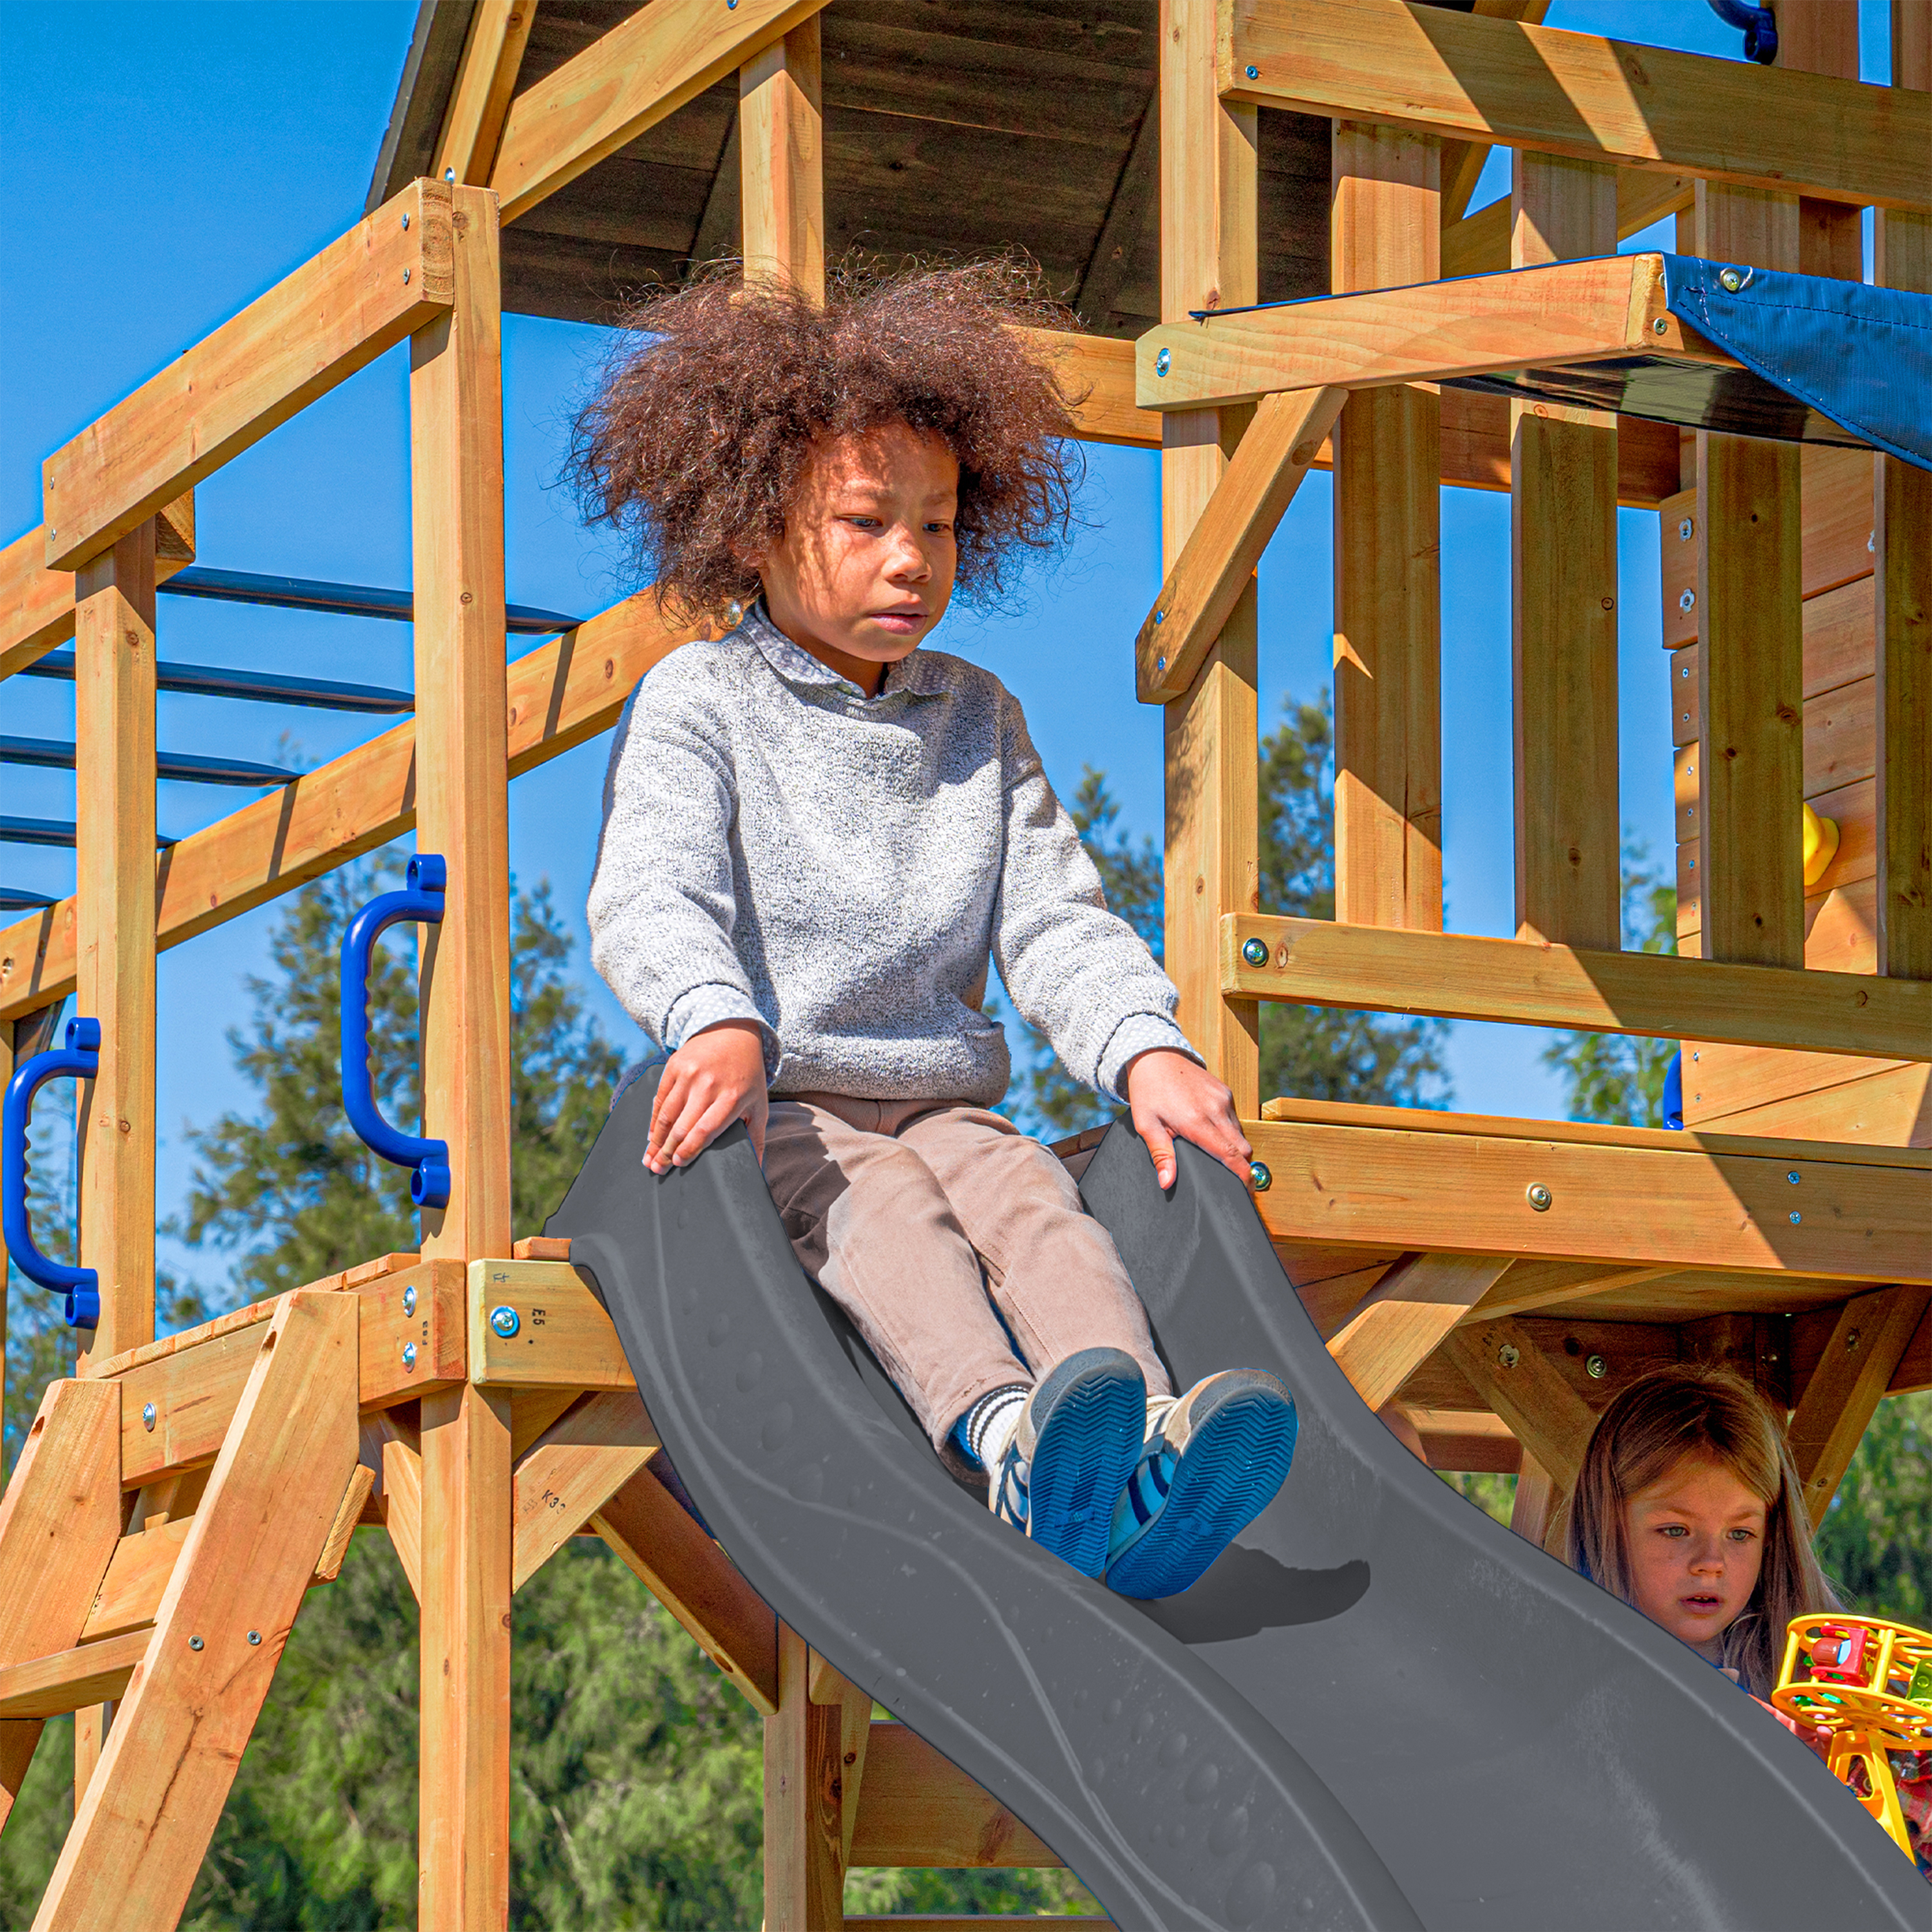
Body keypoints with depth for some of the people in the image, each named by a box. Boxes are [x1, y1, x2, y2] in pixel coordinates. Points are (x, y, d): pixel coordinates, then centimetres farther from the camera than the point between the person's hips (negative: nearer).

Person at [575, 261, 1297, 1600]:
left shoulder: (978, 720, 18)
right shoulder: (700, 706, 3)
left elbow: (1055, 917, 12)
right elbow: (652, 898, -12)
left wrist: (1146, 1049, -8)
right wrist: (719, 1025, -34)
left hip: (942, 1098, 4)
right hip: (772, 1110, -4)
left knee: (1038, 1202, -27)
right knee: (883, 1215, -34)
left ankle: (1150, 1446, -55)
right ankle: (1009, 1435, -63)